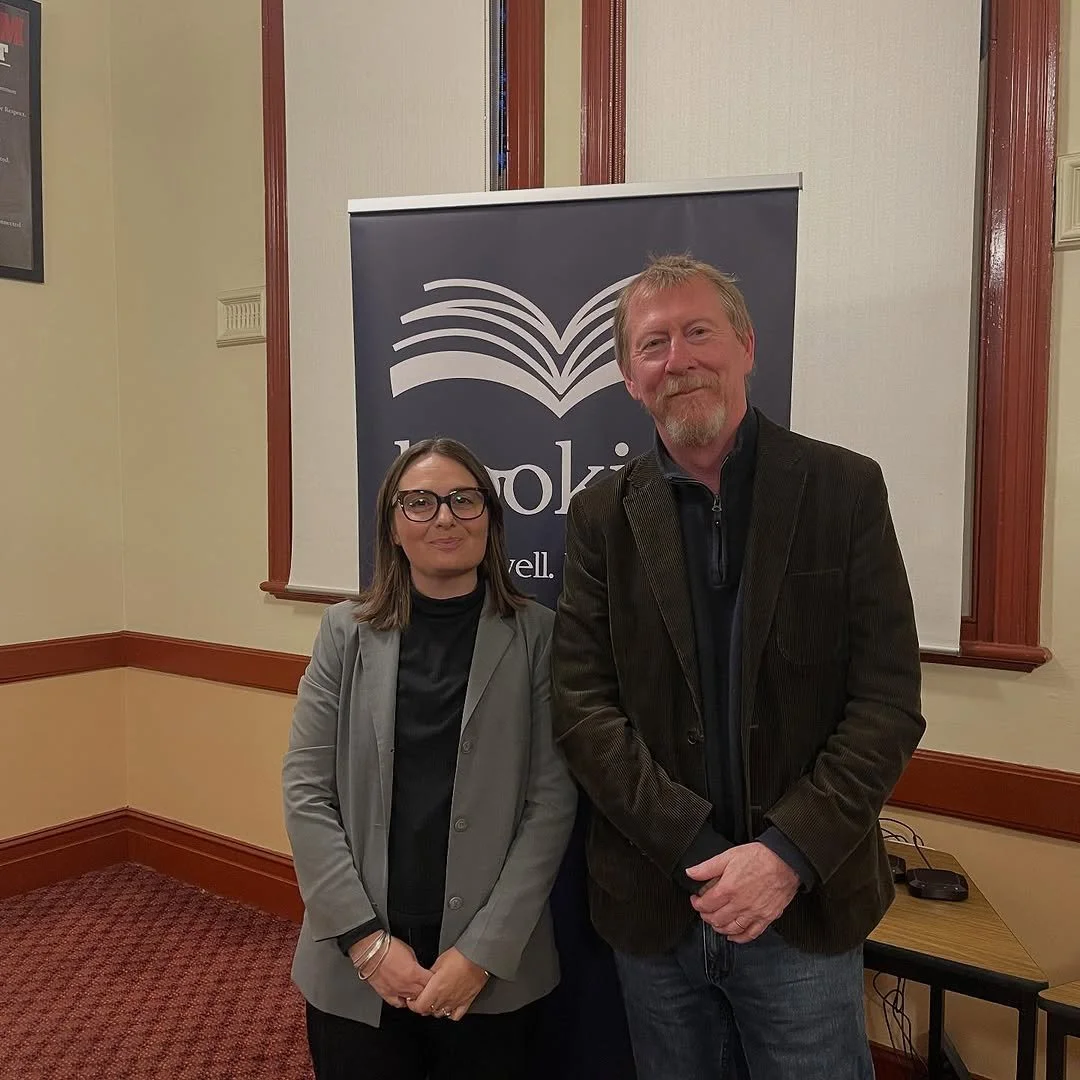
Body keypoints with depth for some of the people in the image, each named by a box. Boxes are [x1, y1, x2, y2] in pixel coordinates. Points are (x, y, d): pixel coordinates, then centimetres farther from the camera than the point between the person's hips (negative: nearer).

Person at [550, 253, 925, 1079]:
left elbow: (889, 702, -7)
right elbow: (582, 705, -5)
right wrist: (699, 855, -14)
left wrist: (788, 854, -16)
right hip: (653, 907, 2)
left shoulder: (845, 490, -4)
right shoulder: (603, 516, 0)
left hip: (806, 906, -1)